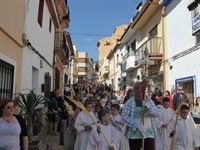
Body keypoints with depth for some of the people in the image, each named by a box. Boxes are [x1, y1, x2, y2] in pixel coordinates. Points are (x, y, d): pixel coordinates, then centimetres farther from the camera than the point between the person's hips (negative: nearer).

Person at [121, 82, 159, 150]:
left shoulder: (149, 101, 9)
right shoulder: (129, 102, -2)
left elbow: (157, 113, 1)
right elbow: (124, 116, -11)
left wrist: (149, 107, -18)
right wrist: (137, 125, -21)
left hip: (149, 134, 2)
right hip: (134, 135, -2)